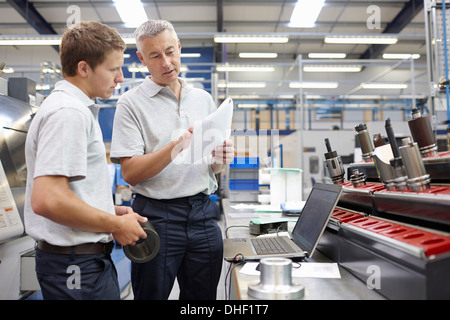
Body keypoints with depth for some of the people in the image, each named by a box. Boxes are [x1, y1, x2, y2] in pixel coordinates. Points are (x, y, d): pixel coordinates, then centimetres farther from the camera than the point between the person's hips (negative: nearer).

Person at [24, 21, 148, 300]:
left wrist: (113, 212, 8)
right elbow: (47, 200, -28)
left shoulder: (76, 108, 14)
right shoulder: (68, 112, -19)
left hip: (90, 257, 10)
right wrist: (116, 225, -17)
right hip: (77, 265, -10)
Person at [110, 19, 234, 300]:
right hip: (157, 215, -3)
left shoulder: (204, 99, 11)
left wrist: (221, 158, -9)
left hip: (203, 213, 4)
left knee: (204, 296, 14)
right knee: (152, 295, 9)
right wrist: (177, 146, -24)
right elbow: (131, 173, -11)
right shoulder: (132, 103, -2)